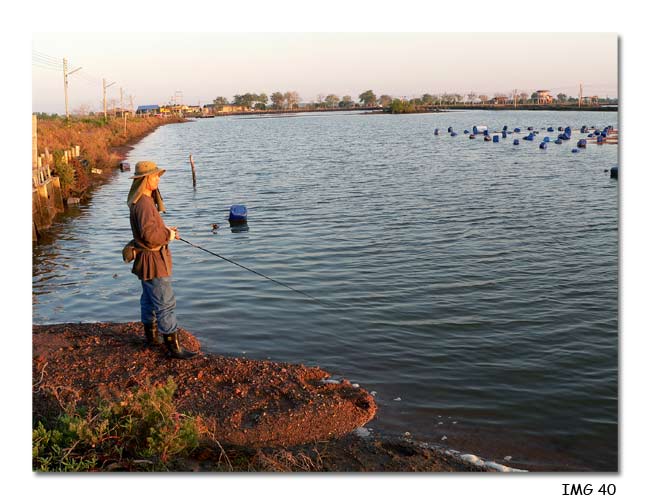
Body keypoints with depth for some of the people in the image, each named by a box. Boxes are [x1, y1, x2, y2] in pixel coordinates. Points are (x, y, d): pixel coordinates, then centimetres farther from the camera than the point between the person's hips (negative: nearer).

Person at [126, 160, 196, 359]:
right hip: (153, 261, -11)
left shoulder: (143, 200, 9)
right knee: (165, 304, -8)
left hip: (146, 260, 11)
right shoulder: (143, 204, -25)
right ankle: (173, 347, -4)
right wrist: (168, 235, -16)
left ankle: (151, 337, 37)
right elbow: (149, 234, -32)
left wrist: (165, 230, 7)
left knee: (149, 299, 22)